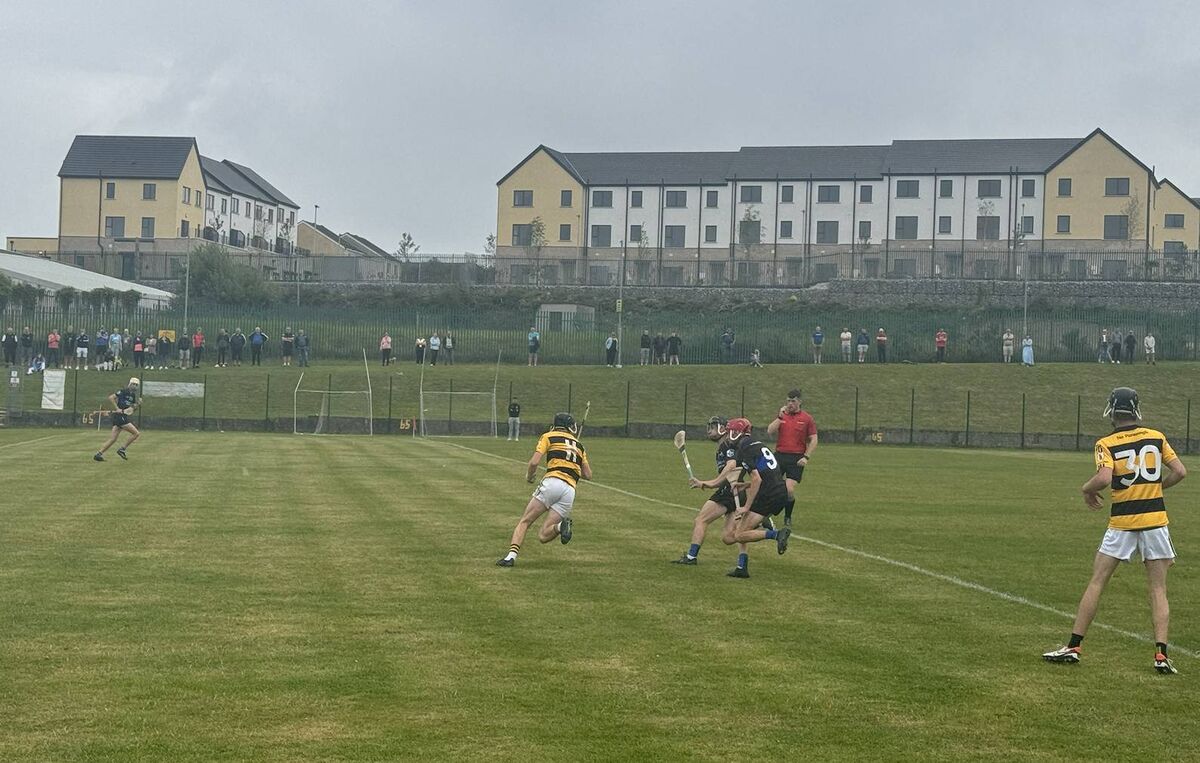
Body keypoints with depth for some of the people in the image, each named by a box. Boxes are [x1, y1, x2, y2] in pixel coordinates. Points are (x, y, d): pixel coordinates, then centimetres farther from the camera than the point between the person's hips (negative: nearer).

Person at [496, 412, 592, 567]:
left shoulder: (549, 437, 13)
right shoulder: (579, 445, 25)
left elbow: (534, 462, 0)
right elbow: (588, 475, 24)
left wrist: (529, 476, 20)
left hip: (552, 483, -3)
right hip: (570, 490, 3)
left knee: (524, 521, 4)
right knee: (543, 536, 3)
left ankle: (511, 555, -16)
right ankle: (562, 525, -28)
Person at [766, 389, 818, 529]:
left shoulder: (807, 418, 3)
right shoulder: (781, 415, 10)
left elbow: (813, 440, 3)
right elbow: (770, 432, -2)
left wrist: (806, 457, -7)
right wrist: (780, 417, -8)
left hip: (796, 459, -2)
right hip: (779, 456, 3)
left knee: (789, 490, -11)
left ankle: (788, 518, 12)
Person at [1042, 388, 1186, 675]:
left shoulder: (1106, 444, -6)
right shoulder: (1156, 437, 4)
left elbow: (1104, 478, -20)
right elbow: (1180, 471, 2)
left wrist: (1088, 489, 0)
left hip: (1122, 522, -2)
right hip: (1155, 519, 2)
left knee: (1096, 583, 7)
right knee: (1158, 588, 6)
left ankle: (1074, 646, 7)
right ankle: (1161, 654, -5)